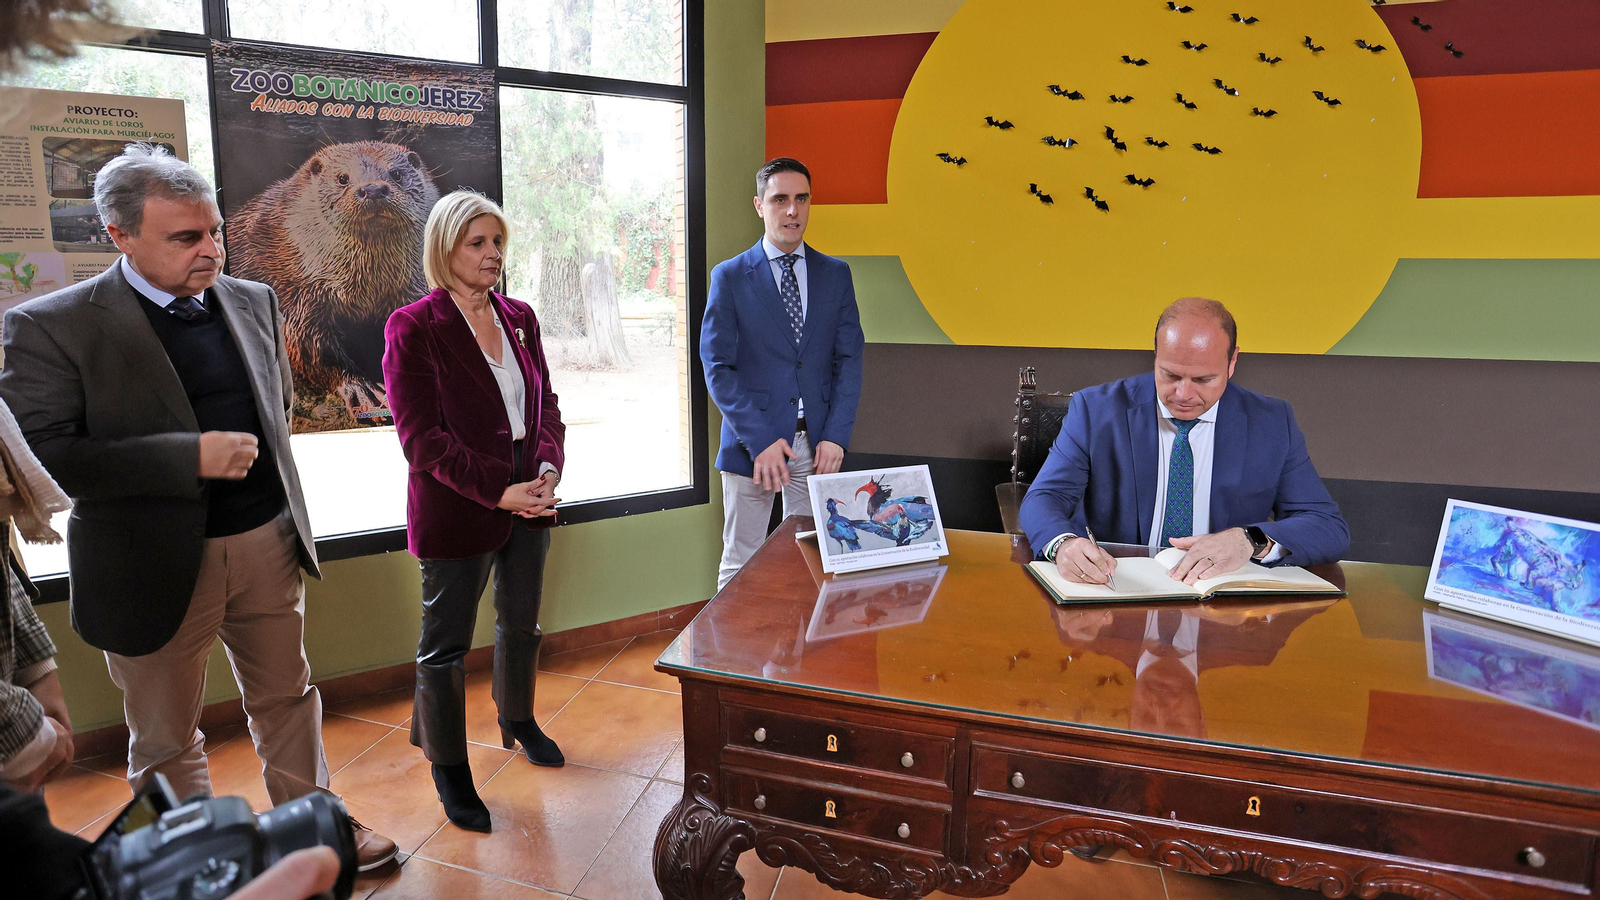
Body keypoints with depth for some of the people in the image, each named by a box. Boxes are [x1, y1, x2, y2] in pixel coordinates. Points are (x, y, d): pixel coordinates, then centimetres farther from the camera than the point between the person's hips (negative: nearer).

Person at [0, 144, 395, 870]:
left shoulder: (254, 302, 5)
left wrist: (285, 512, 13)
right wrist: (191, 457, -25)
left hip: (267, 543, 4)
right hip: (155, 562, -4)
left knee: (288, 699, 19)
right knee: (166, 739, 12)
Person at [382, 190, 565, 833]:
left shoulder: (519, 318, 7)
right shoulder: (412, 328, -11)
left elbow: (546, 404, 8)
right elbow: (422, 438, -15)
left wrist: (549, 468, -11)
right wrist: (500, 490, -22)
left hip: (528, 503, 6)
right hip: (456, 510, -6)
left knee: (521, 624, 21)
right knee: (447, 643, 7)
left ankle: (517, 721, 45)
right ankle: (448, 768, 26)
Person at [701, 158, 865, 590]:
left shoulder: (835, 274, 9)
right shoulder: (730, 276, 1)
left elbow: (850, 358, 5)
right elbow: (717, 367, -4)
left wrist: (836, 436, -6)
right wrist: (759, 440, -14)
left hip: (817, 444, 2)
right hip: (752, 443, -2)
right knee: (741, 566, 5)